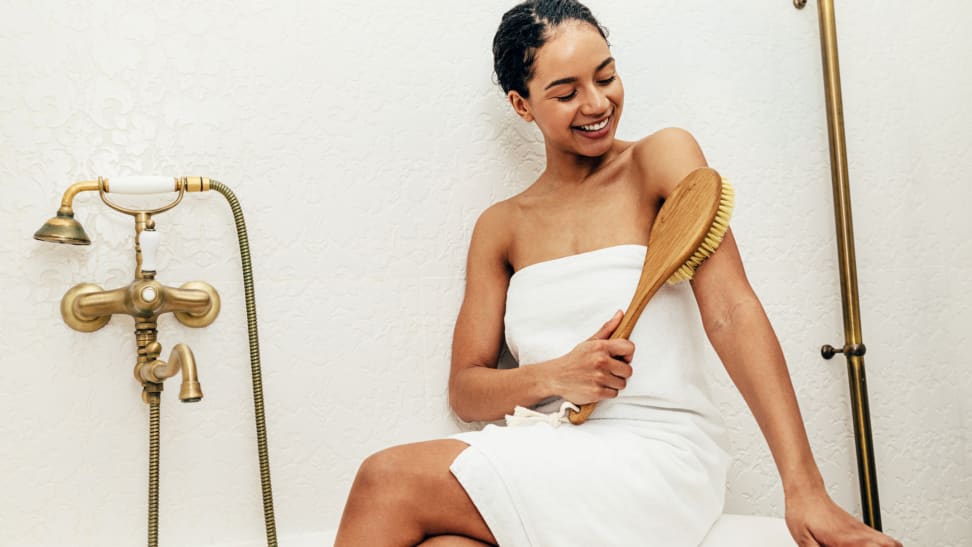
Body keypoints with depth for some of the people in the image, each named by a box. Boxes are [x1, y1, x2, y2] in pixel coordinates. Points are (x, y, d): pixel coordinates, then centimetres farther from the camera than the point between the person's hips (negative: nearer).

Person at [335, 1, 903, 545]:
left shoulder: (662, 158, 2)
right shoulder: (500, 227, 12)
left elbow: (730, 312, -11)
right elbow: (466, 390, 10)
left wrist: (805, 489, -20)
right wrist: (555, 377, -13)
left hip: (658, 455, -3)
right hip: (548, 457, 3)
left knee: (388, 478, -21)